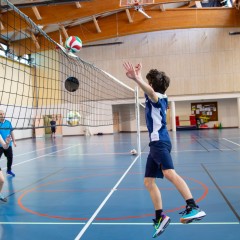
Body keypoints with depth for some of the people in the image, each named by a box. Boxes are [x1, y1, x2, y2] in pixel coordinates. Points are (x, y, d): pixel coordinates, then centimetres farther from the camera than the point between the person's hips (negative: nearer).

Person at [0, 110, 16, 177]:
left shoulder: (8, 122, 4)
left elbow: (11, 132, 11)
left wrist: (14, 141, 12)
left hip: (8, 144, 4)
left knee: (10, 157, 13)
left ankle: (9, 170, 34)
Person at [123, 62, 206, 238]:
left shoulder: (157, 97, -6)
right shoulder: (157, 97, 20)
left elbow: (150, 91, -32)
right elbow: (148, 91, 43)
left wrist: (136, 79, -49)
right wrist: (138, 76, 45)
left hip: (159, 142, -10)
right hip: (156, 143, 10)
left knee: (169, 173, -31)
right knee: (148, 182, 9)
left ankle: (194, 208, -39)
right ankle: (160, 217, 14)